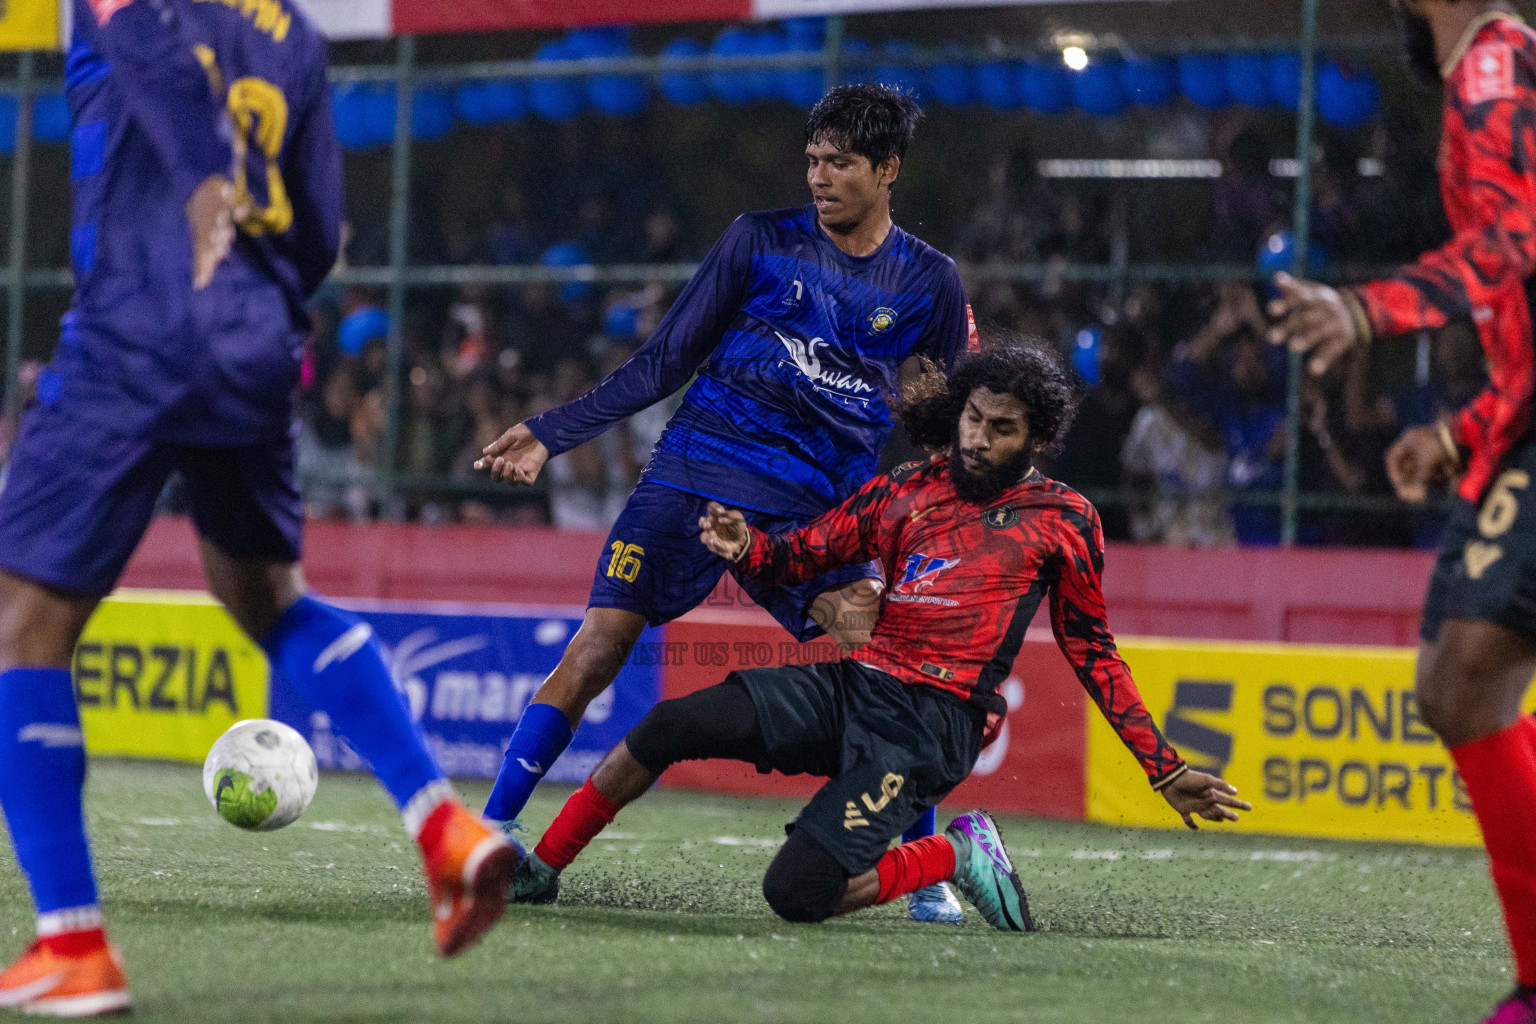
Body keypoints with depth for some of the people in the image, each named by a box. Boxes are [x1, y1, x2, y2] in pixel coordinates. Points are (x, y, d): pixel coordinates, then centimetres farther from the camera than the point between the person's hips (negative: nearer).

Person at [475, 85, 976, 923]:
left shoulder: (929, 285, 8)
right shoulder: (760, 240, 5)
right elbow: (664, 363, 8)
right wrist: (553, 433, 1)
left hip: (814, 508, 1)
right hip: (693, 477, 0)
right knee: (595, 651, -12)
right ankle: (490, 833, -1)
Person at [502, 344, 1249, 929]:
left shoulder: (1063, 520, 6)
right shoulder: (906, 492, 14)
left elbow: (1092, 652, 11)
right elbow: (798, 556, 13)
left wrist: (1166, 771, 8)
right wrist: (744, 547, -12)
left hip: (934, 723, -5)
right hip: (851, 686, 5)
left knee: (797, 894, -24)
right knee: (668, 726, -15)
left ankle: (957, 854, 1)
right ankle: (538, 871, 0)